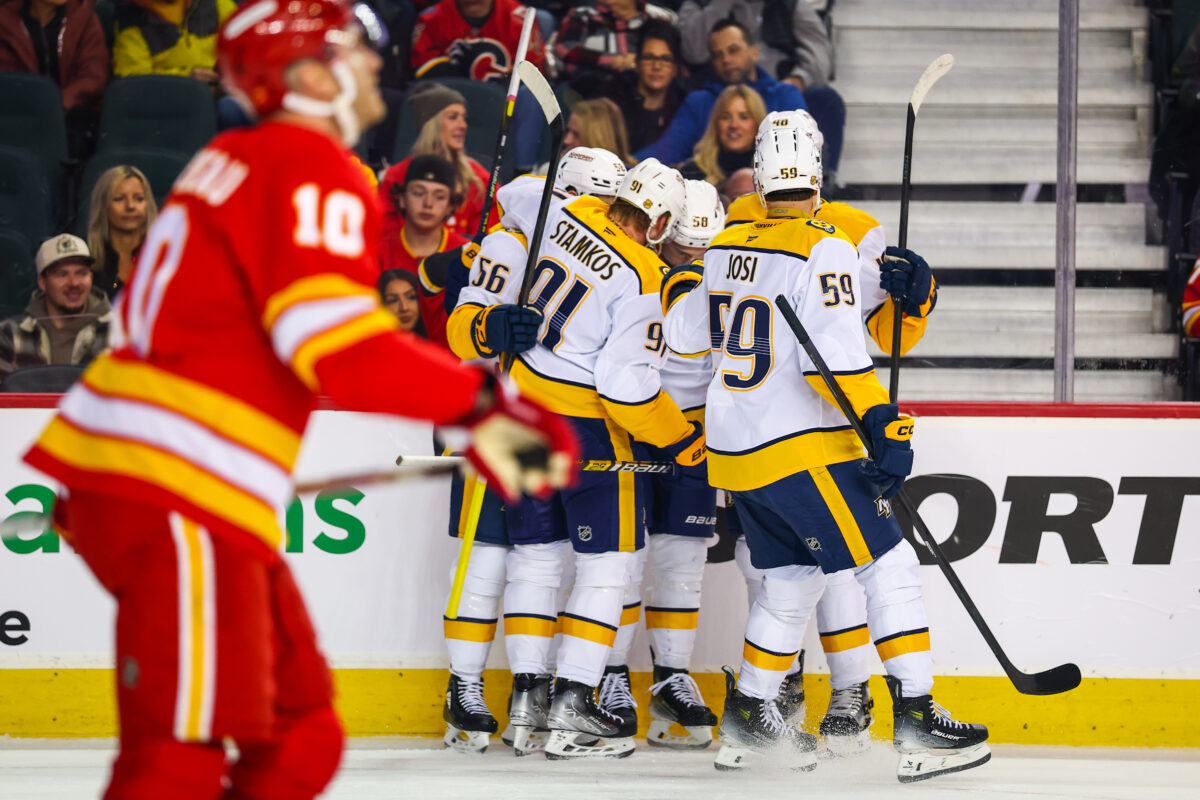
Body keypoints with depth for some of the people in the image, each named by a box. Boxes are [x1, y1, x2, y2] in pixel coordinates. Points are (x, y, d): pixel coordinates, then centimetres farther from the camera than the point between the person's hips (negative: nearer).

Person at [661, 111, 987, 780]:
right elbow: (835, 355, -23)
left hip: (736, 449, 8)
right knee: (890, 567, -6)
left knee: (791, 580, 20)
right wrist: (883, 424, -22)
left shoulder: (727, 247, 9)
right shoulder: (825, 250, -13)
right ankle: (917, 722, -13)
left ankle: (746, 721, 25)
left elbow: (685, 338, 23)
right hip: (802, 449, -8)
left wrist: (682, 285, 42)